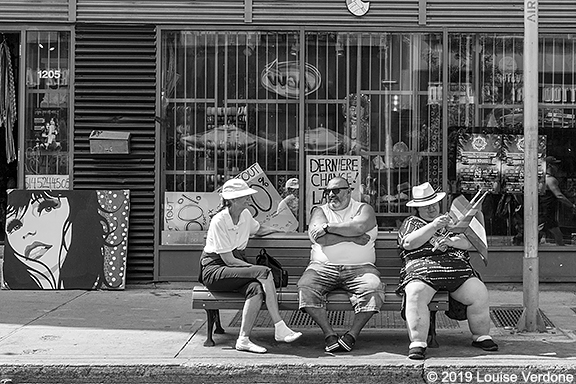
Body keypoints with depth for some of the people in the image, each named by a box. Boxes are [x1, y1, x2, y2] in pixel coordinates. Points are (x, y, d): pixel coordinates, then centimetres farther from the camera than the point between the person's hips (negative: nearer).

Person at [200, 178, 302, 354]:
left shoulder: (245, 215, 6)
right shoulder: (219, 221, -16)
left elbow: (259, 229, 31)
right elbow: (228, 260, -18)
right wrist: (258, 270, -21)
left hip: (236, 266, 7)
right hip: (214, 270, -7)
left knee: (257, 289, -29)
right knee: (265, 272, -27)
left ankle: (243, 340, -26)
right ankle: (280, 329, -28)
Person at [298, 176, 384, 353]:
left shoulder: (364, 209, 13)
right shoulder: (319, 211, 16)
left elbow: (360, 226, -13)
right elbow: (320, 238, -5)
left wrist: (328, 227, -8)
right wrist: (353, 237, -7)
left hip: (359, 267, -1)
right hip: (323, 267, 1)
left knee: (373, 287, -31)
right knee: (305, 286, -28)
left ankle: (352, 335, -23)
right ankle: (329, 334, -23)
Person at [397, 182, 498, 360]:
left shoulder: (450, 220, 28)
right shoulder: (411, 223, 19)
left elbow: (467, 243, 14)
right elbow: (408, 243, -3)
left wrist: (450, 242, -8)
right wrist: (433, 226, -8)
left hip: (458, 267, 3)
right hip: (422, 269, -3)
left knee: (479, 293, -21)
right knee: (415, 294, -34)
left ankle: (481, 336, -4)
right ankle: (417, 343, -32)